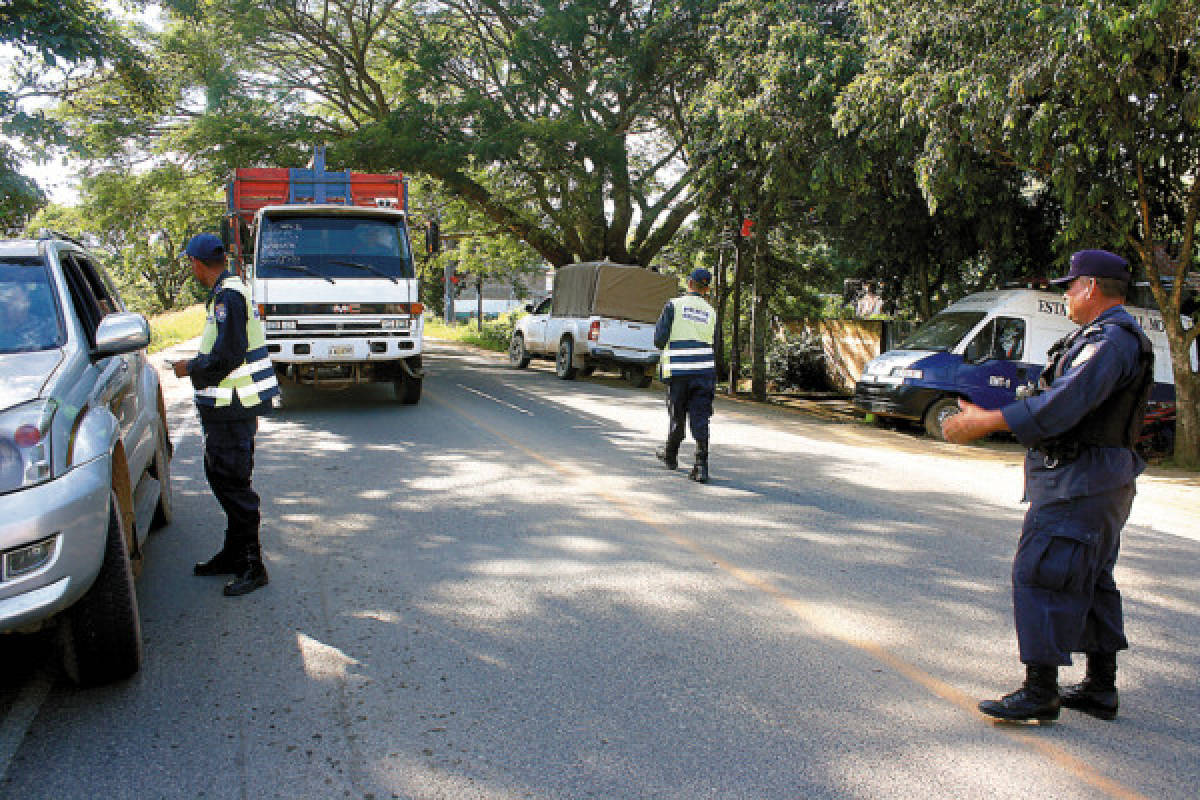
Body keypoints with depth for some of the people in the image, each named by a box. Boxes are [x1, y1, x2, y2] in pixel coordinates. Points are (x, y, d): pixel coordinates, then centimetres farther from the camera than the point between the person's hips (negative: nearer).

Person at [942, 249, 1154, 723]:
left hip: (1078, 482, -11)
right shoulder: (1113, 337, 17)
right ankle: (1101, 689, 25)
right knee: (1090, 582, 15)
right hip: (1095, 482, 11)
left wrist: (986, 422, -30)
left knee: (1038, 576, -8)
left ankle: (1040, 693, -2)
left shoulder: (1111, 339, -18)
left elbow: (1065, 403, -30)